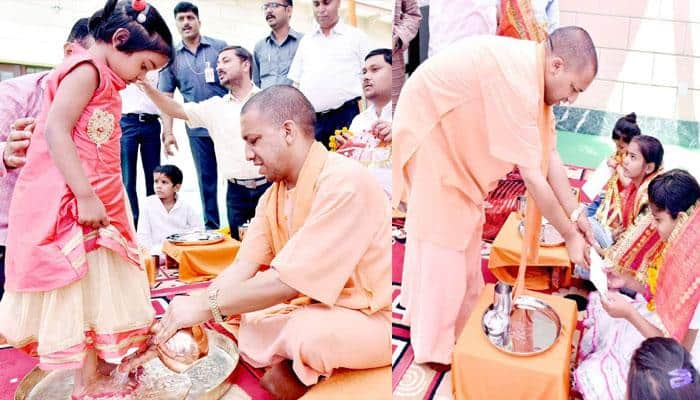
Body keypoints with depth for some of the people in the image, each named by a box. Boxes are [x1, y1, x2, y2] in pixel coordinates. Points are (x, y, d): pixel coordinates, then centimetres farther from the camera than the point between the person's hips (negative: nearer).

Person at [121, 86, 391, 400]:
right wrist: (180, 323, -12)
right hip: (304, 309, 7)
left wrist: (206, 306, -18)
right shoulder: (272, 197, 4)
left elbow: (289, 282, -26)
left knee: (308, 333, -34)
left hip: (366, 316, -7)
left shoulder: (344, 183, -24)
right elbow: (242, 269, -1)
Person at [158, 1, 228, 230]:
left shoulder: (219, 47, 3)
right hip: (197, 129, 2)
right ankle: (211, 227, 19)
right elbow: (166, 98, 7)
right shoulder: (171, 56, 7)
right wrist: (168, 132, -1)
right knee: (206, 180, 9)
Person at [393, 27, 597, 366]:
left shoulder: (532, 70, -3)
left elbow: (548, 154, 2)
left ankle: (461, 318, 35)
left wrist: (575, 214, 0)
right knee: (441, 240, -1)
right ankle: (437, 344, 16)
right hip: (428, 139, -10)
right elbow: (532, 176, -28)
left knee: (465, 229, 17)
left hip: (454, 139, 10)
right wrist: (570, 235, -17)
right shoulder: (518, 80, -33)